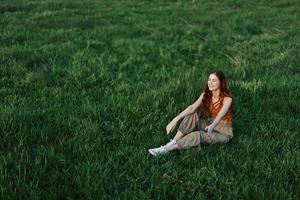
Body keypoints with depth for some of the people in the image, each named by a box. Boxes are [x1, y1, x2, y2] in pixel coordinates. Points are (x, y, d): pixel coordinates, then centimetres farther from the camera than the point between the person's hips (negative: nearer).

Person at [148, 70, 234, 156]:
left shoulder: (227, 99, -21)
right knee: (192, 115, -19)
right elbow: (192, 107, -19)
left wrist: (212, 126, -61)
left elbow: (220, 115, -40)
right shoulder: (206, 94, -6)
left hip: (223, 133, -5)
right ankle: (173, 142, -24)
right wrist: (176, 119, -33)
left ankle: (166, 149, -33)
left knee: (198, 135, -31)